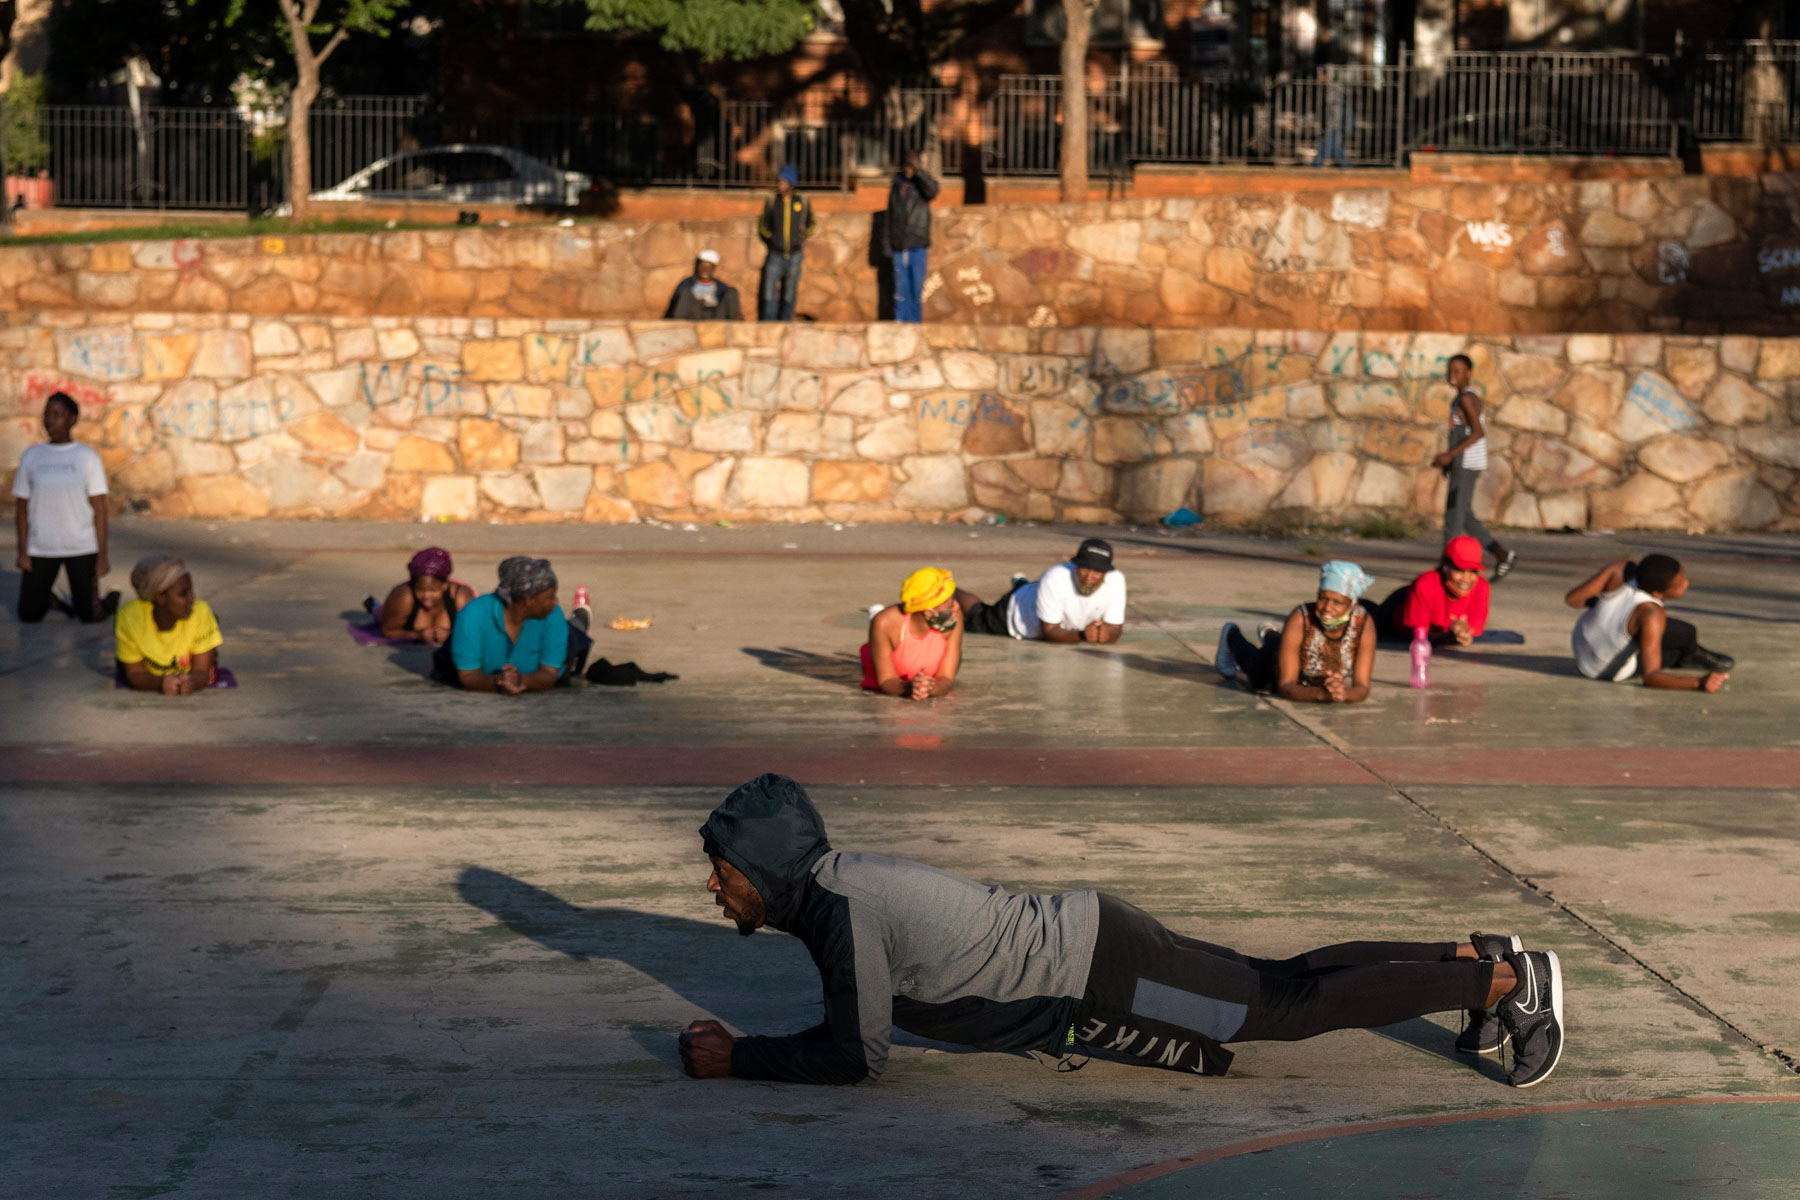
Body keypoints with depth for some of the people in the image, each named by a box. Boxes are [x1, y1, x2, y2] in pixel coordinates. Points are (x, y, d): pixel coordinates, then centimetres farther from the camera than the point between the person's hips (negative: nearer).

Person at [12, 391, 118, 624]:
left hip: (82, 549, -2)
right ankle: (49, 599, 32)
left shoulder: (88, 457, -1)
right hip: (40, 549, 2)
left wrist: (102, 556, -6)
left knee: (89, 616, -1)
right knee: (29, 616, 1)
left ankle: (111, 599, 30)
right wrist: (22, 552, 0)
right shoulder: (31, 456, 4)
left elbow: (99, 509, -2)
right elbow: (22, 508, 7)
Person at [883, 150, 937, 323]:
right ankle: (901, 321, 9)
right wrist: (888, 245, 13)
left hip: (917, 245, -3)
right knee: (901, 287, 5)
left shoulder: (921, 183, 2)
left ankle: (916, 321, 2)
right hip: (899, 246, 3)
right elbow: (890, 216, 16)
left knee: (917, 286, -4)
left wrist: (918, 171, -24)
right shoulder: (895, 187, 13)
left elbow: (932, 191, -23)